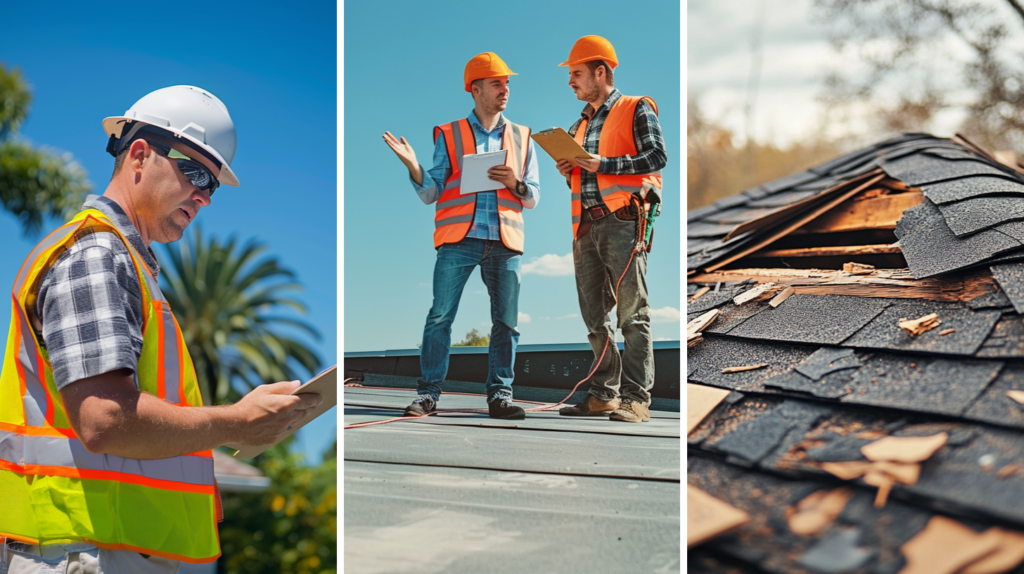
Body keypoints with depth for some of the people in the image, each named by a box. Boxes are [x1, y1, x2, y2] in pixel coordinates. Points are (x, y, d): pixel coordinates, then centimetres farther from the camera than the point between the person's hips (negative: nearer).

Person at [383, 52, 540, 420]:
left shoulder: (521, 138, 16)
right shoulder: (449, 136, 10)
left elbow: (533, 198, 16)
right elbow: (431, 194, 6)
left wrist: (515, 183, -5)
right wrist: (414, 167, -12)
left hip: (505, 243, 2)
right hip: (459, 240, -2)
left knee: (506, 320, -1)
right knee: (440, 316, -8)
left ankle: (500, 395, 8)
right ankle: (428, 394, 0)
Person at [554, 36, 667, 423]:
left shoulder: (636, 109, 3)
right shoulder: (580, 124, 23)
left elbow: (657, 156, -9)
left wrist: (602, 165, -14)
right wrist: (569, 171, 5)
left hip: (622, 220, -7)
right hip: (586, 224, 7)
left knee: (632, 312, -9)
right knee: (594, 315, 7)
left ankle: (635, 398, -8)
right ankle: (604, 394, 14)